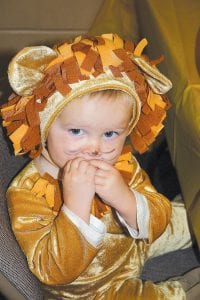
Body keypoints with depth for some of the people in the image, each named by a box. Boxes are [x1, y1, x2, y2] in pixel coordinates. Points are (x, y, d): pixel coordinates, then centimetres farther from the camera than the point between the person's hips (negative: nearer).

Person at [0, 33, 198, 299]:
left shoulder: (121, 163, -16)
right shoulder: (26, 193, -30)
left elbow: (157, 223, -13)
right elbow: (55, 271, -33)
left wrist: (126, 200, -35)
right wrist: (76, 205, -46)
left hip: (136, 245, 5)